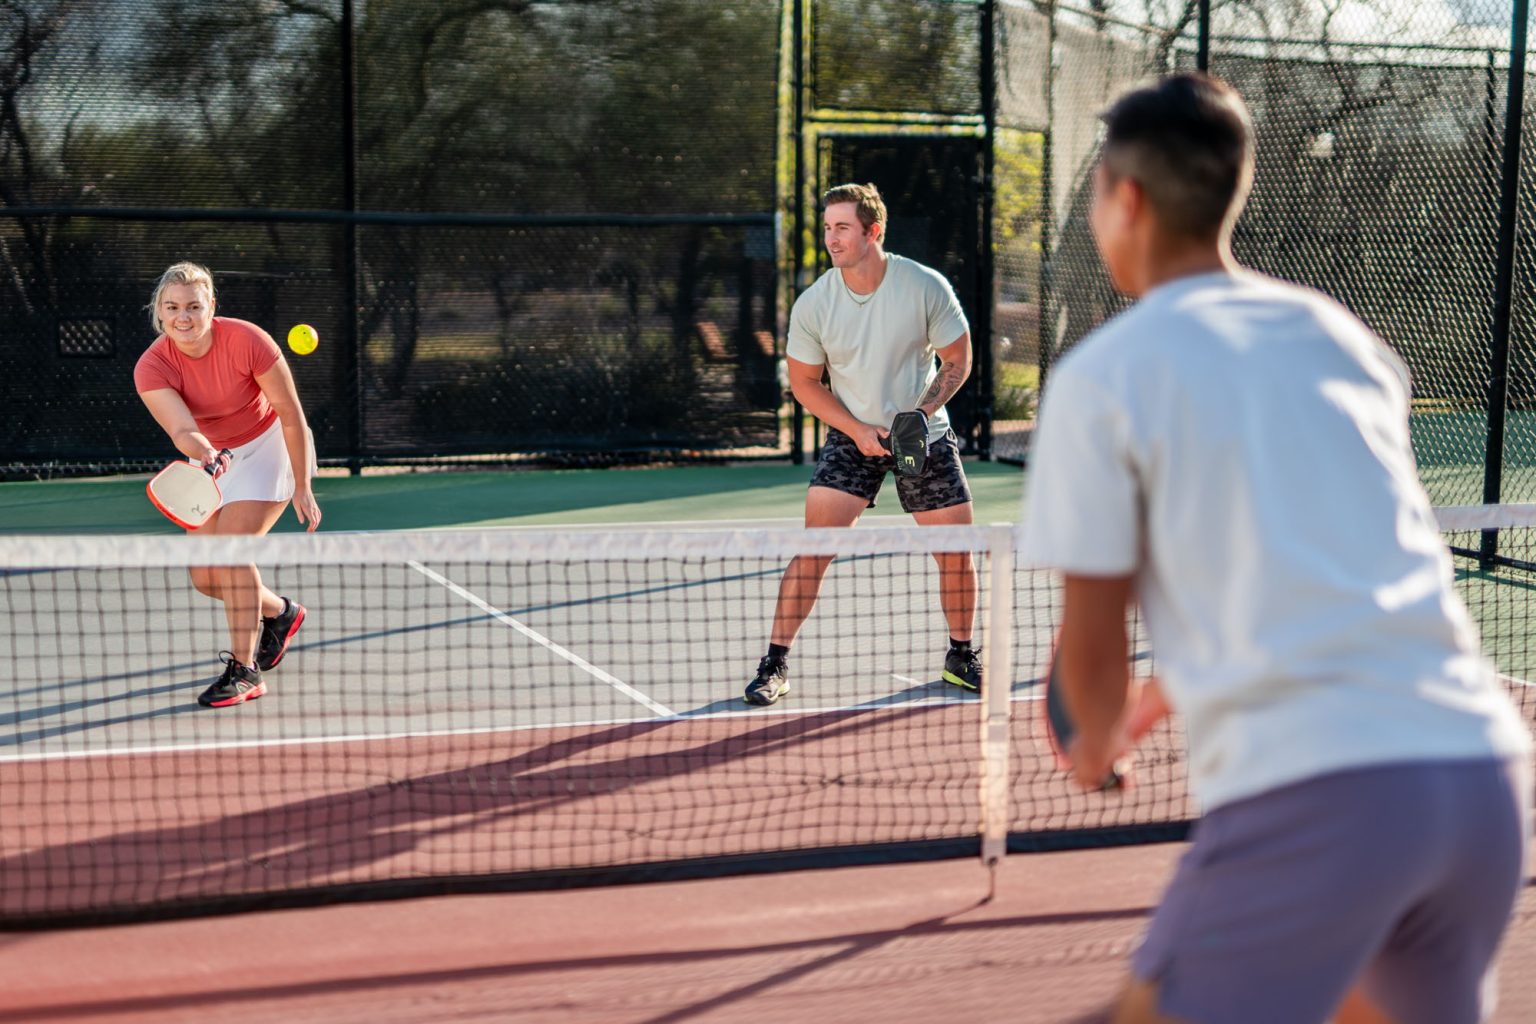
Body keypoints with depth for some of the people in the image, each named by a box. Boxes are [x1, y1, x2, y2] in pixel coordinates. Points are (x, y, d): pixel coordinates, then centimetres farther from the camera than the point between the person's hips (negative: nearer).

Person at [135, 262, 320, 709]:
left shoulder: (246, 340, -27)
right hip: (213, 457, 4)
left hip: (269, 445, -4)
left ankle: (244, 671, -11)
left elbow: (291, 414, -18)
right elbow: (181, 430, -36)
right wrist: (203, 454, -59)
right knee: (205, 578, 2)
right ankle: (279, 612, 33)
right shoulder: (151, 368, -21)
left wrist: (302, 487, -18)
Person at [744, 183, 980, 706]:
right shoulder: (812, 305, -13)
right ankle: (775, 664, -4)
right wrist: (857, 429, -13)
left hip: (925, 436, 1)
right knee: (814, 546, -13)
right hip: (851, 437, -1)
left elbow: (957, 360, -2)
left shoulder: (927, 287, -14)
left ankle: (961, 657, 25)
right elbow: (804, 383, -1)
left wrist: (921, 412, -17)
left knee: (956, 550, 3)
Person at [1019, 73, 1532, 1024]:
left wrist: (1099, 740, 28)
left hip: (1312, 791, -6)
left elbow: (1093, 644, 5)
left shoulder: (1102, 376, 2)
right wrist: (1163, 706, 38)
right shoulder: (1348, 338, 18)